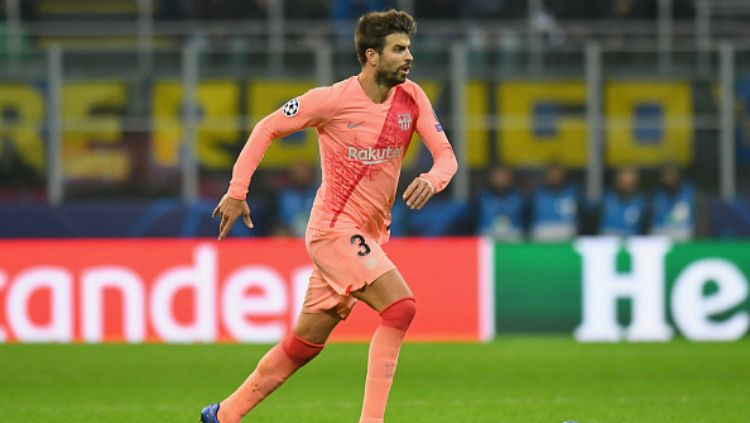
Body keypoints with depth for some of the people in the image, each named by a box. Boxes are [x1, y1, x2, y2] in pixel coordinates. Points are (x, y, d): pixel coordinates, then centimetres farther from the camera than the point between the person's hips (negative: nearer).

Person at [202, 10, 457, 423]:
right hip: (333, 228, -7)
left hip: (369, 234, 7)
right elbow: (267, 128, -2)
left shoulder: (411, 98, 1)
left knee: (306, 341, 13)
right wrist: (237, 190, -6)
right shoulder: (332, 100, -13)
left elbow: (446, 155, 0)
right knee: (400, 306, -23)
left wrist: (431, 180, -24)